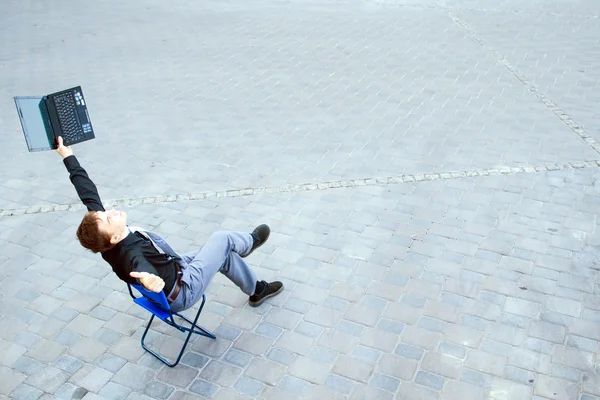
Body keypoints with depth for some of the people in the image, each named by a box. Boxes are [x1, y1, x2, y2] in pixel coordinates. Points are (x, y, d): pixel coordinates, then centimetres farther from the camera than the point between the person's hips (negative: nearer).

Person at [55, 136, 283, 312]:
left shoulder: (106, 242, -20)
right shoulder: (130, 255, -42)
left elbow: (88, 193, -14)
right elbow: (158, 283, -63)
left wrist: (68, 156, -12)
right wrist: (149, 281, -86)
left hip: (175, 266, 8)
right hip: (182, 291, -8)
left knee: (225, 254, 17)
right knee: (222, 239, 1)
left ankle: (257, 290, 44)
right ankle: (250, 242, 40)